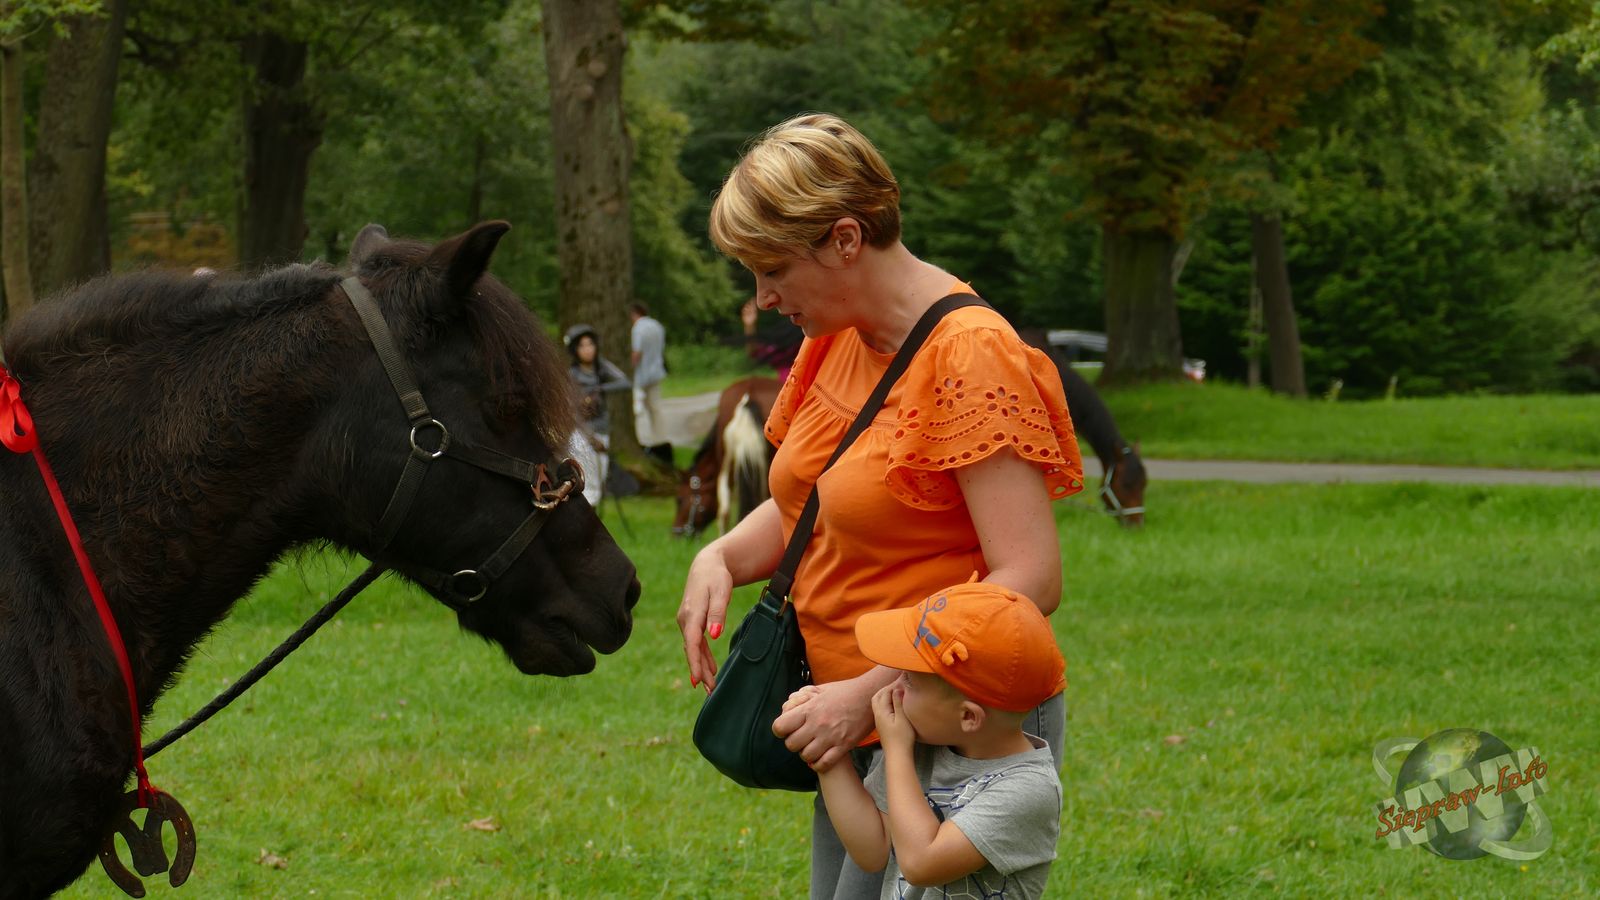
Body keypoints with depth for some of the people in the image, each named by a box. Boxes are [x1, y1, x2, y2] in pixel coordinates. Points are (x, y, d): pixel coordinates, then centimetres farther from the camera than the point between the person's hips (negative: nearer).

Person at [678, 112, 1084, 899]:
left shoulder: (970, 356, -18)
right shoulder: (832, 341, 9)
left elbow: (1030, 580, -23)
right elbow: (799, 508, 22)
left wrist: (871, 691, -26)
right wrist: (721, 559, -1)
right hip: (855, 729, 9)